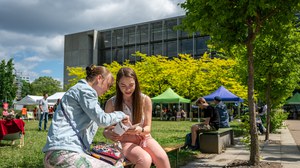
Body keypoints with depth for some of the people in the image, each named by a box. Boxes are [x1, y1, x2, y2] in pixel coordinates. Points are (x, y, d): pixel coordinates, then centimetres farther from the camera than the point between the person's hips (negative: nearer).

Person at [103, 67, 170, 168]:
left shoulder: (145, 100, -2)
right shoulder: (111, 103, -5)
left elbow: (148, 128, -1)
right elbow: (106, 129, 1)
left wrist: (140, 130, -25)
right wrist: (108, 134, -25)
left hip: (144, 138, 2)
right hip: (125, 141, -2)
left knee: (162, 158, -29)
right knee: (145, 160, -33)